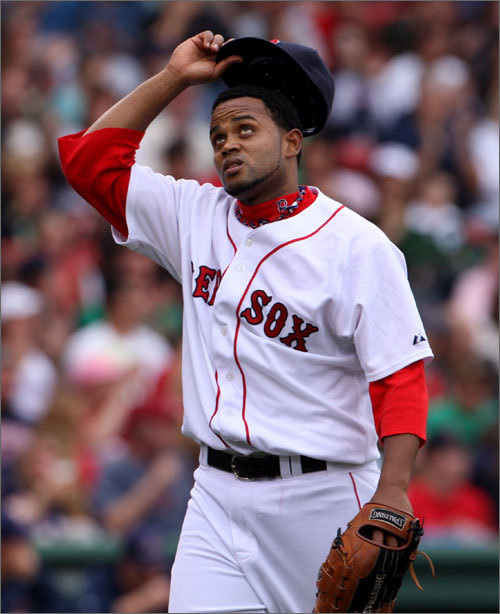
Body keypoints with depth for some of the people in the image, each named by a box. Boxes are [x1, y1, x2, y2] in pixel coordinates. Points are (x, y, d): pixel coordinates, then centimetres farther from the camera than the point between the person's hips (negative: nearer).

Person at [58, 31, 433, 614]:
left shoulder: (356, 245, -5)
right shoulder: (198, 216, 12)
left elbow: (400, 377, -12)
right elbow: (89, 158, 14)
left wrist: (392, 491, -25)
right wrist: (174, 78, 8)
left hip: (322, 498, -4)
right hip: (218, 495, 4)